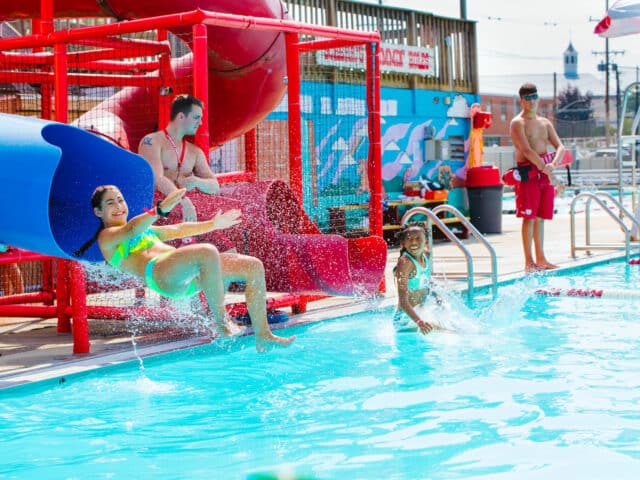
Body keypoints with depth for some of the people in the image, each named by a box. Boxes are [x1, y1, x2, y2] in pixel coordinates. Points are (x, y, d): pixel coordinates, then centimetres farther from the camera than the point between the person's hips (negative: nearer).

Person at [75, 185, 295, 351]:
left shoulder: (144, 228, 36)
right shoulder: (107, 237, 9)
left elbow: (177, 230, 42)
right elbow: (130, 230, -12)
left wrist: (213, 224, 40)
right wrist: (160, 209, -29)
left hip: (188, 275, 9)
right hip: (159, 272, -9)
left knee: (254, 267, 1)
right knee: (208, 252, -39)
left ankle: (263, 335, 4)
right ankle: (222, 322, -29)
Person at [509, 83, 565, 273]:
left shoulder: (545, 123, 15)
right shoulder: (518, 123, -5)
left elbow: (560, 147, 7)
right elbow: (526, 150, -17)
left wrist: (553, 164, -14)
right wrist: (544, 167, -27)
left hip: (545, 173, 6)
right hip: (528, 173, -6)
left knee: (541, 217, 10)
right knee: (529, 218, -6)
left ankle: (541, 259, 15)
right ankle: (529, 262, -4)